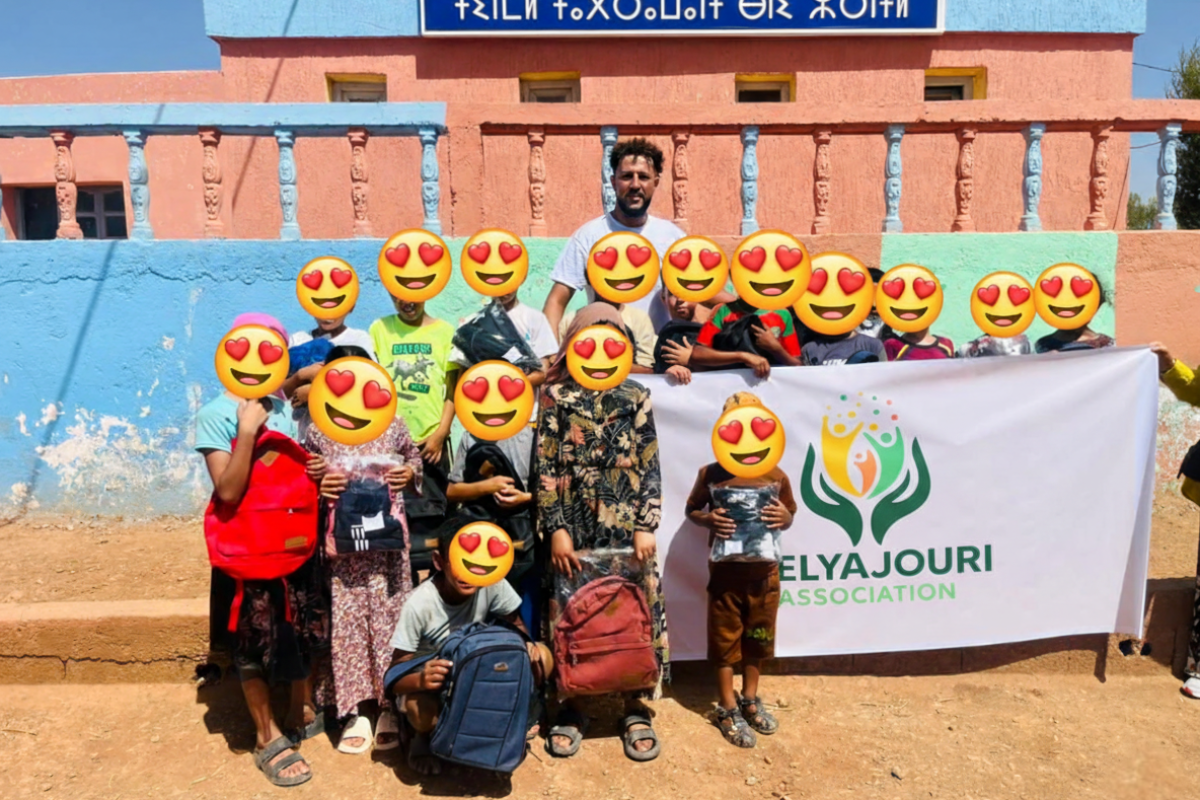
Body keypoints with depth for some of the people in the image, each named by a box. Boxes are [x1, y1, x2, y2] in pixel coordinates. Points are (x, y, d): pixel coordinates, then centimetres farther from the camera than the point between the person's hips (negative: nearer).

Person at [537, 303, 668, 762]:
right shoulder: (556, 396, 3)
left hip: (627, 527, 1)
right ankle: (572, 707, 22)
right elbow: (546, 469, -2)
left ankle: (635, 708, 21)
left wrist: (646, 526, -5)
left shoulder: (636, 398, 6)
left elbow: (649, 467, 3)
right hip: (573, 527, 0)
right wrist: (557, 529, -8)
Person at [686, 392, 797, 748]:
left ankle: (750, 699, 37)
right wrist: (708, 519, -15)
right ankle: (728, 709, 23)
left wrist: (784, 517, -12)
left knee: (758, 637, 16)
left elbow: (789, 516, 11)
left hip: (764, 571, 2)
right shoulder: (711, 474, -6)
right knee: (725, 639, 8)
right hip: (726, 571, -2)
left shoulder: (776, 476, 0)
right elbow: (692, 509, 6)